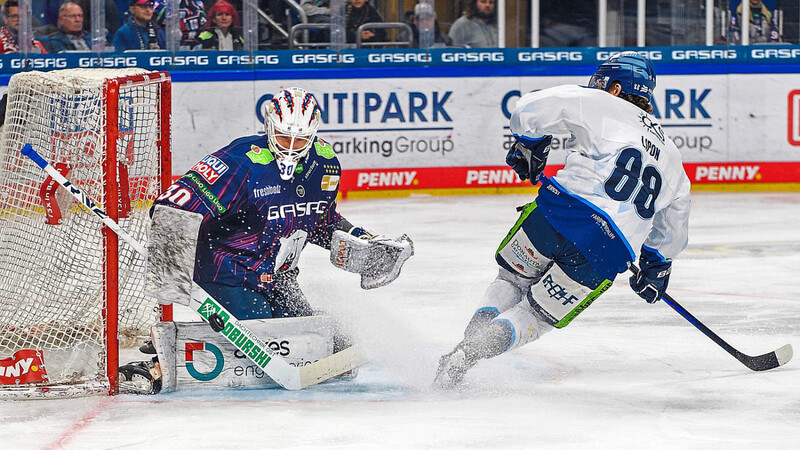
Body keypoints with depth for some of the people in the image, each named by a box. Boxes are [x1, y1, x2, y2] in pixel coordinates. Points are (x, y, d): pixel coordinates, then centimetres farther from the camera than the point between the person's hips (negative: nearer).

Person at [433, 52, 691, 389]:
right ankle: (470, 353, -12)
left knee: (512, 279, 26)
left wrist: (528, 147, 23)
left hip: (561, 210, -2)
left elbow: (530, 110, 6)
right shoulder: (672, 159, 28)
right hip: (611, 251, 2)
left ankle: (472, 336, 4)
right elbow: (672, 232, 38)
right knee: (536, 316, 12)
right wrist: (657, 267, 53)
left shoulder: (599, 104, 13)